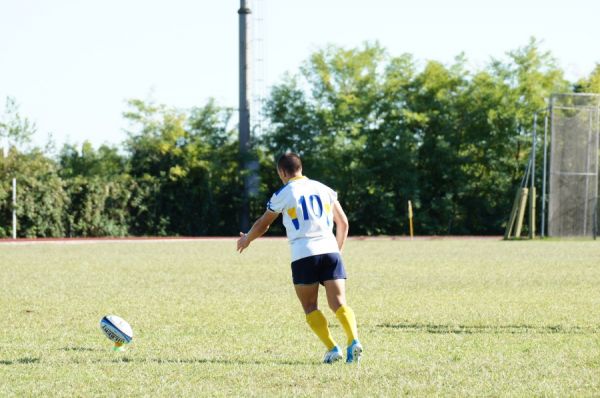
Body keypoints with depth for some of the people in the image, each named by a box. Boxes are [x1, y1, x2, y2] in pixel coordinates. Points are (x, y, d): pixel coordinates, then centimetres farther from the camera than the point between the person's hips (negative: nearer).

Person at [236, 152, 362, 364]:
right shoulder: (324, 189, 17)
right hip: (330, 251, 3)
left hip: (303, 255, -3)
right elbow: (343, 223, 21)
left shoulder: (283, 194, 5)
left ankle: (332, 348, -9)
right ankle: (354, 341, -27)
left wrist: (246, 239, 36)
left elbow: (262, 224, 18)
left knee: (310, 308, 7)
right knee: (338, 304, -3)